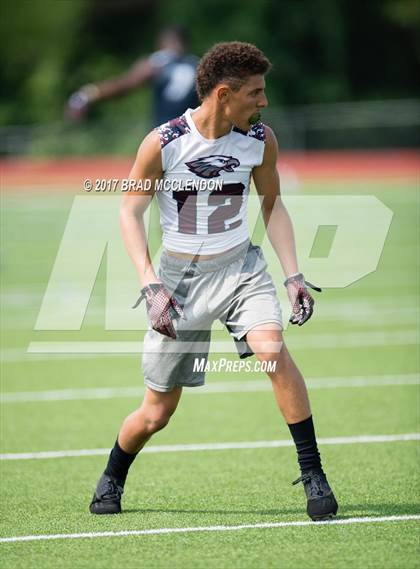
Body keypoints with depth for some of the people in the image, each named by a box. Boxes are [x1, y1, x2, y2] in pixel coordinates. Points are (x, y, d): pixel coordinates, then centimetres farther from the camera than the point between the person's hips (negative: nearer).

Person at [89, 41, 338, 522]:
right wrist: (150, 286, -17)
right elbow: (130, 212, -7)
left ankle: (312, 474, -17)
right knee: (156, 413, 3)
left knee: (273, 351, -29)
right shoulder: (163, 143, -15)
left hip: (241, 267, 2)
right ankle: (111, 480, 34)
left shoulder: (261, 140, -5)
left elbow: (272, 204, 10)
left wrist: (293, 274, 0)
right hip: (181, 276, -2)